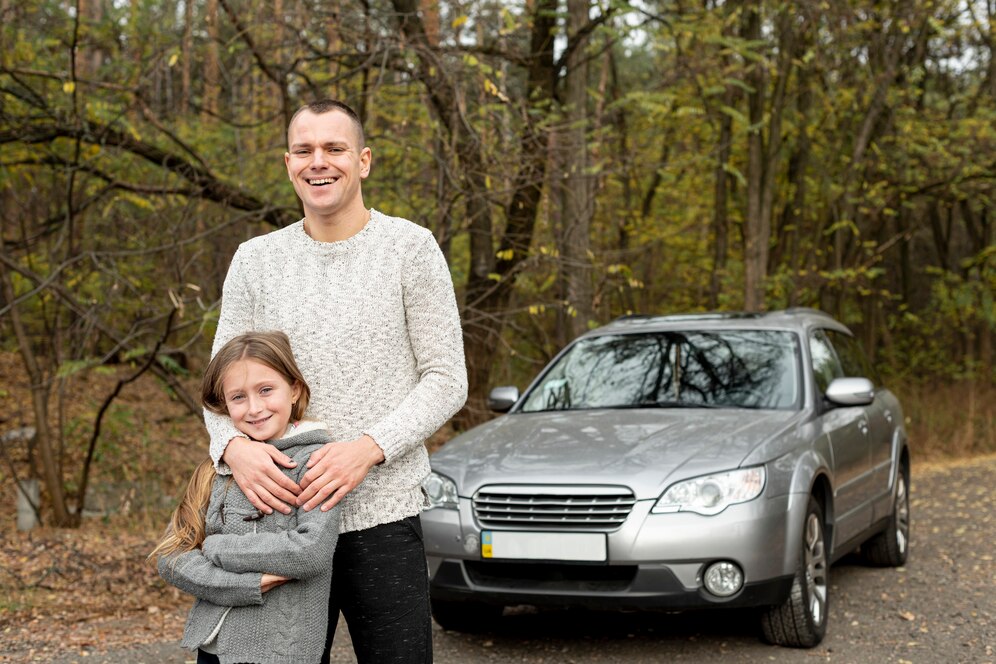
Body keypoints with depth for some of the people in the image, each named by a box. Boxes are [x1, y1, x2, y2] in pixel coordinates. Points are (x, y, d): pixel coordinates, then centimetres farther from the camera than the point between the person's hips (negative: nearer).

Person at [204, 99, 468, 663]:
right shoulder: (255, 260, 9)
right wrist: (233, 445, -12)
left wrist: (369, 448, -18)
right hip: (278, 512, 3)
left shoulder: (410, 247, -1)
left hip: (381, 516, -3)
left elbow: (447, 381, -3)